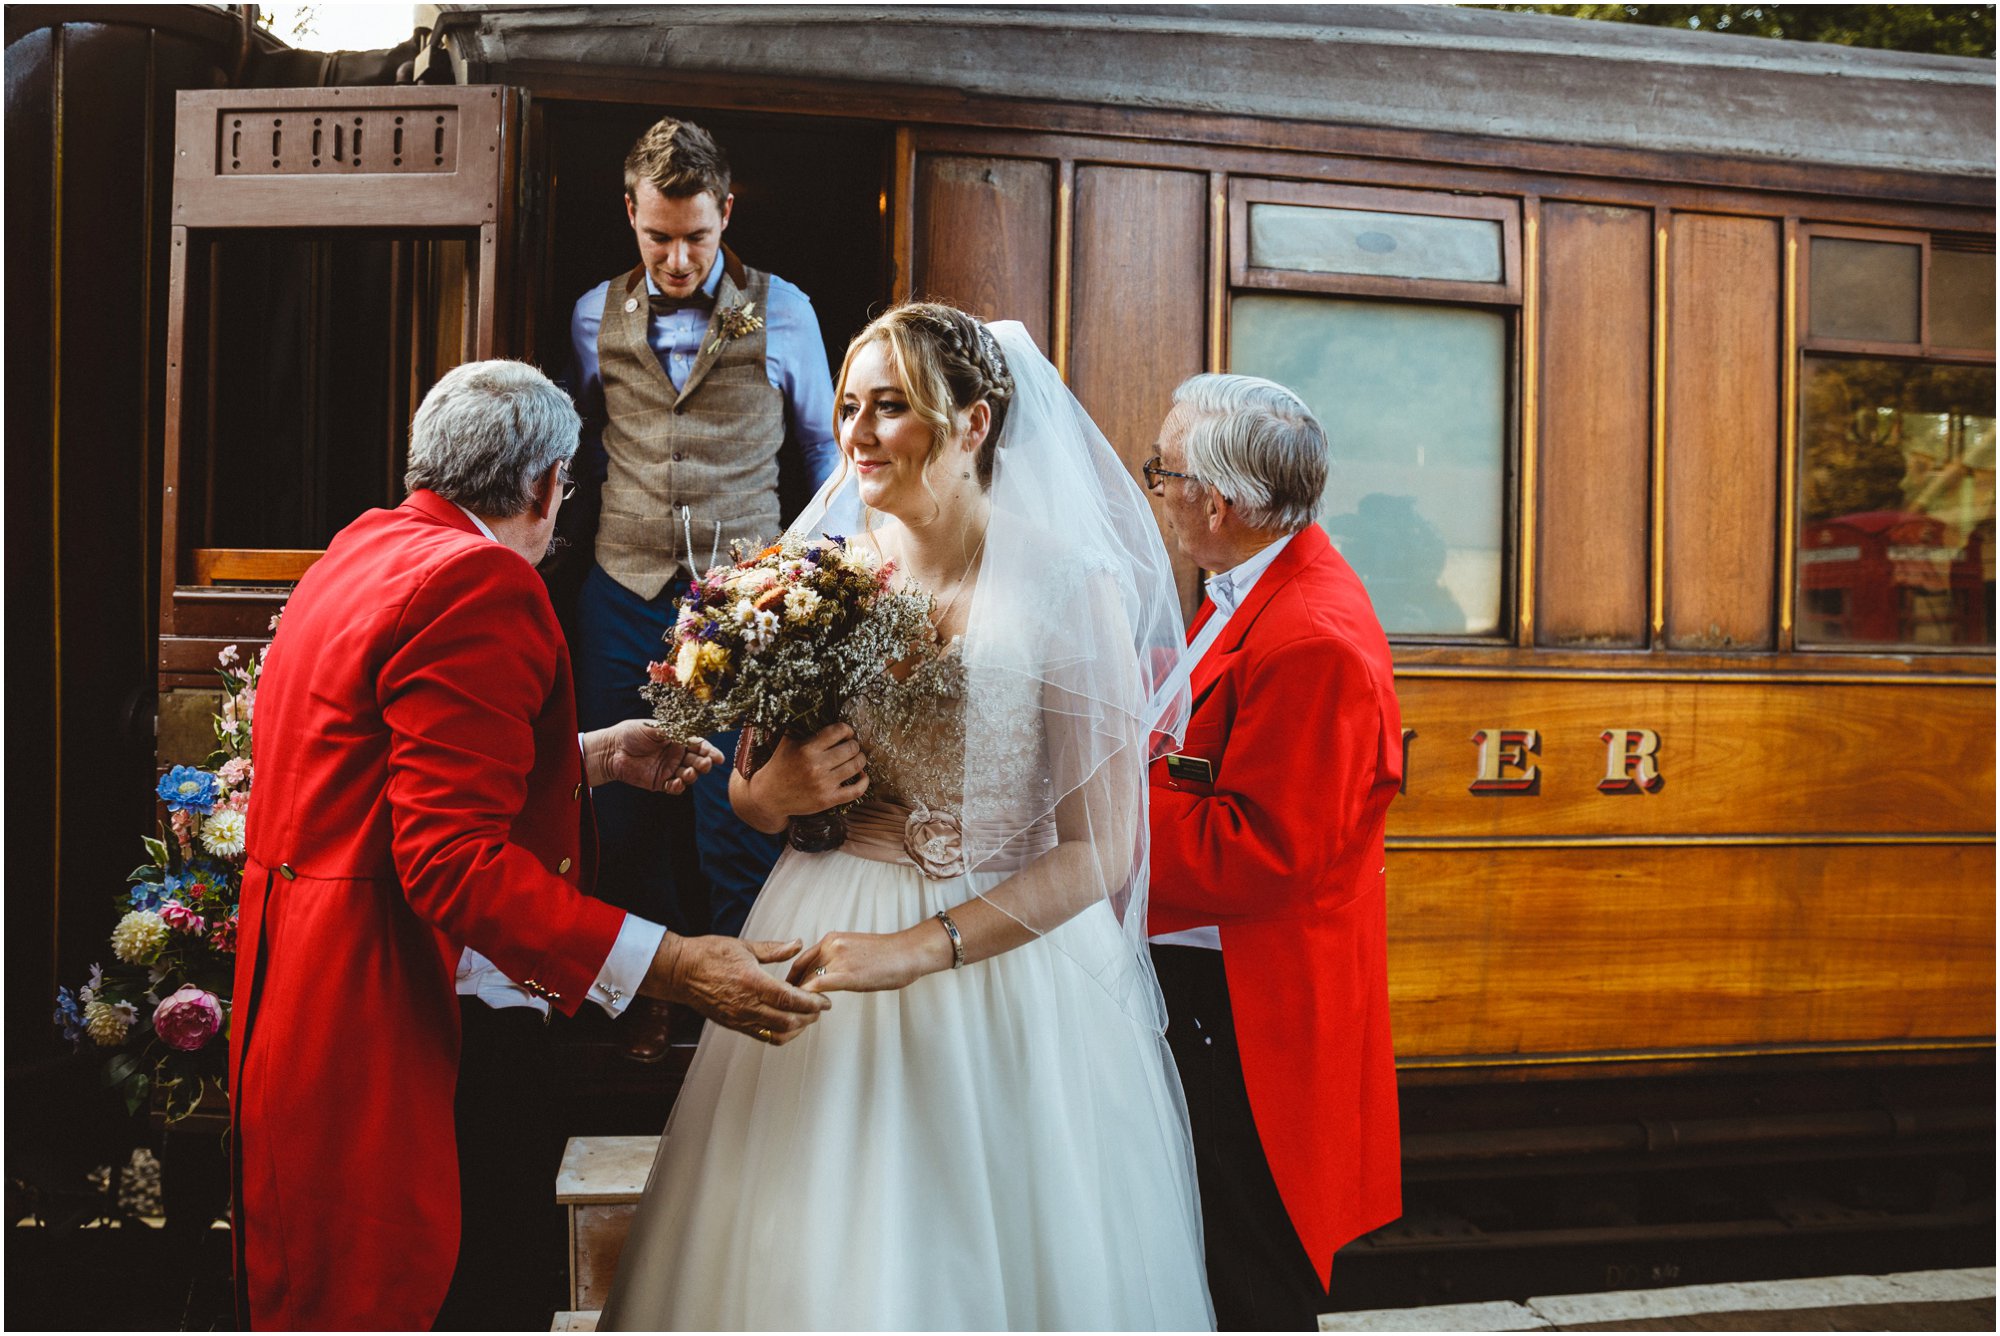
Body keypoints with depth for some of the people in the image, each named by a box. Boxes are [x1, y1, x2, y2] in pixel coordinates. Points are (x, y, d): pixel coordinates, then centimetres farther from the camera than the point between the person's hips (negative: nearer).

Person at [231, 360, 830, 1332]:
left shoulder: (368, 547, 13)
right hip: (356, 1012, -11)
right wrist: (668, 967, -30)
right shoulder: (480, 586, -18)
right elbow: (453, 855, -26)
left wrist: (591, 757, 26)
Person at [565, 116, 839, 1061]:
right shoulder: (594, 317, 8)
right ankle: (653, 990, 23)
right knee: (628, 806, 7)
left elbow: (822, 449, 11)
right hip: (624, 596, 3)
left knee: (739, 818, -3)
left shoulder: (782, 312, 2)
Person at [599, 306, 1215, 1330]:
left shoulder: (1073, 585, -11)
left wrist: (921, 948, -19)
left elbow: (1101, 849, -12)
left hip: (1012, 956, -3)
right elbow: (746, 797, 12)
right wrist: (771, 793, -11)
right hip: (828, 945, 3)